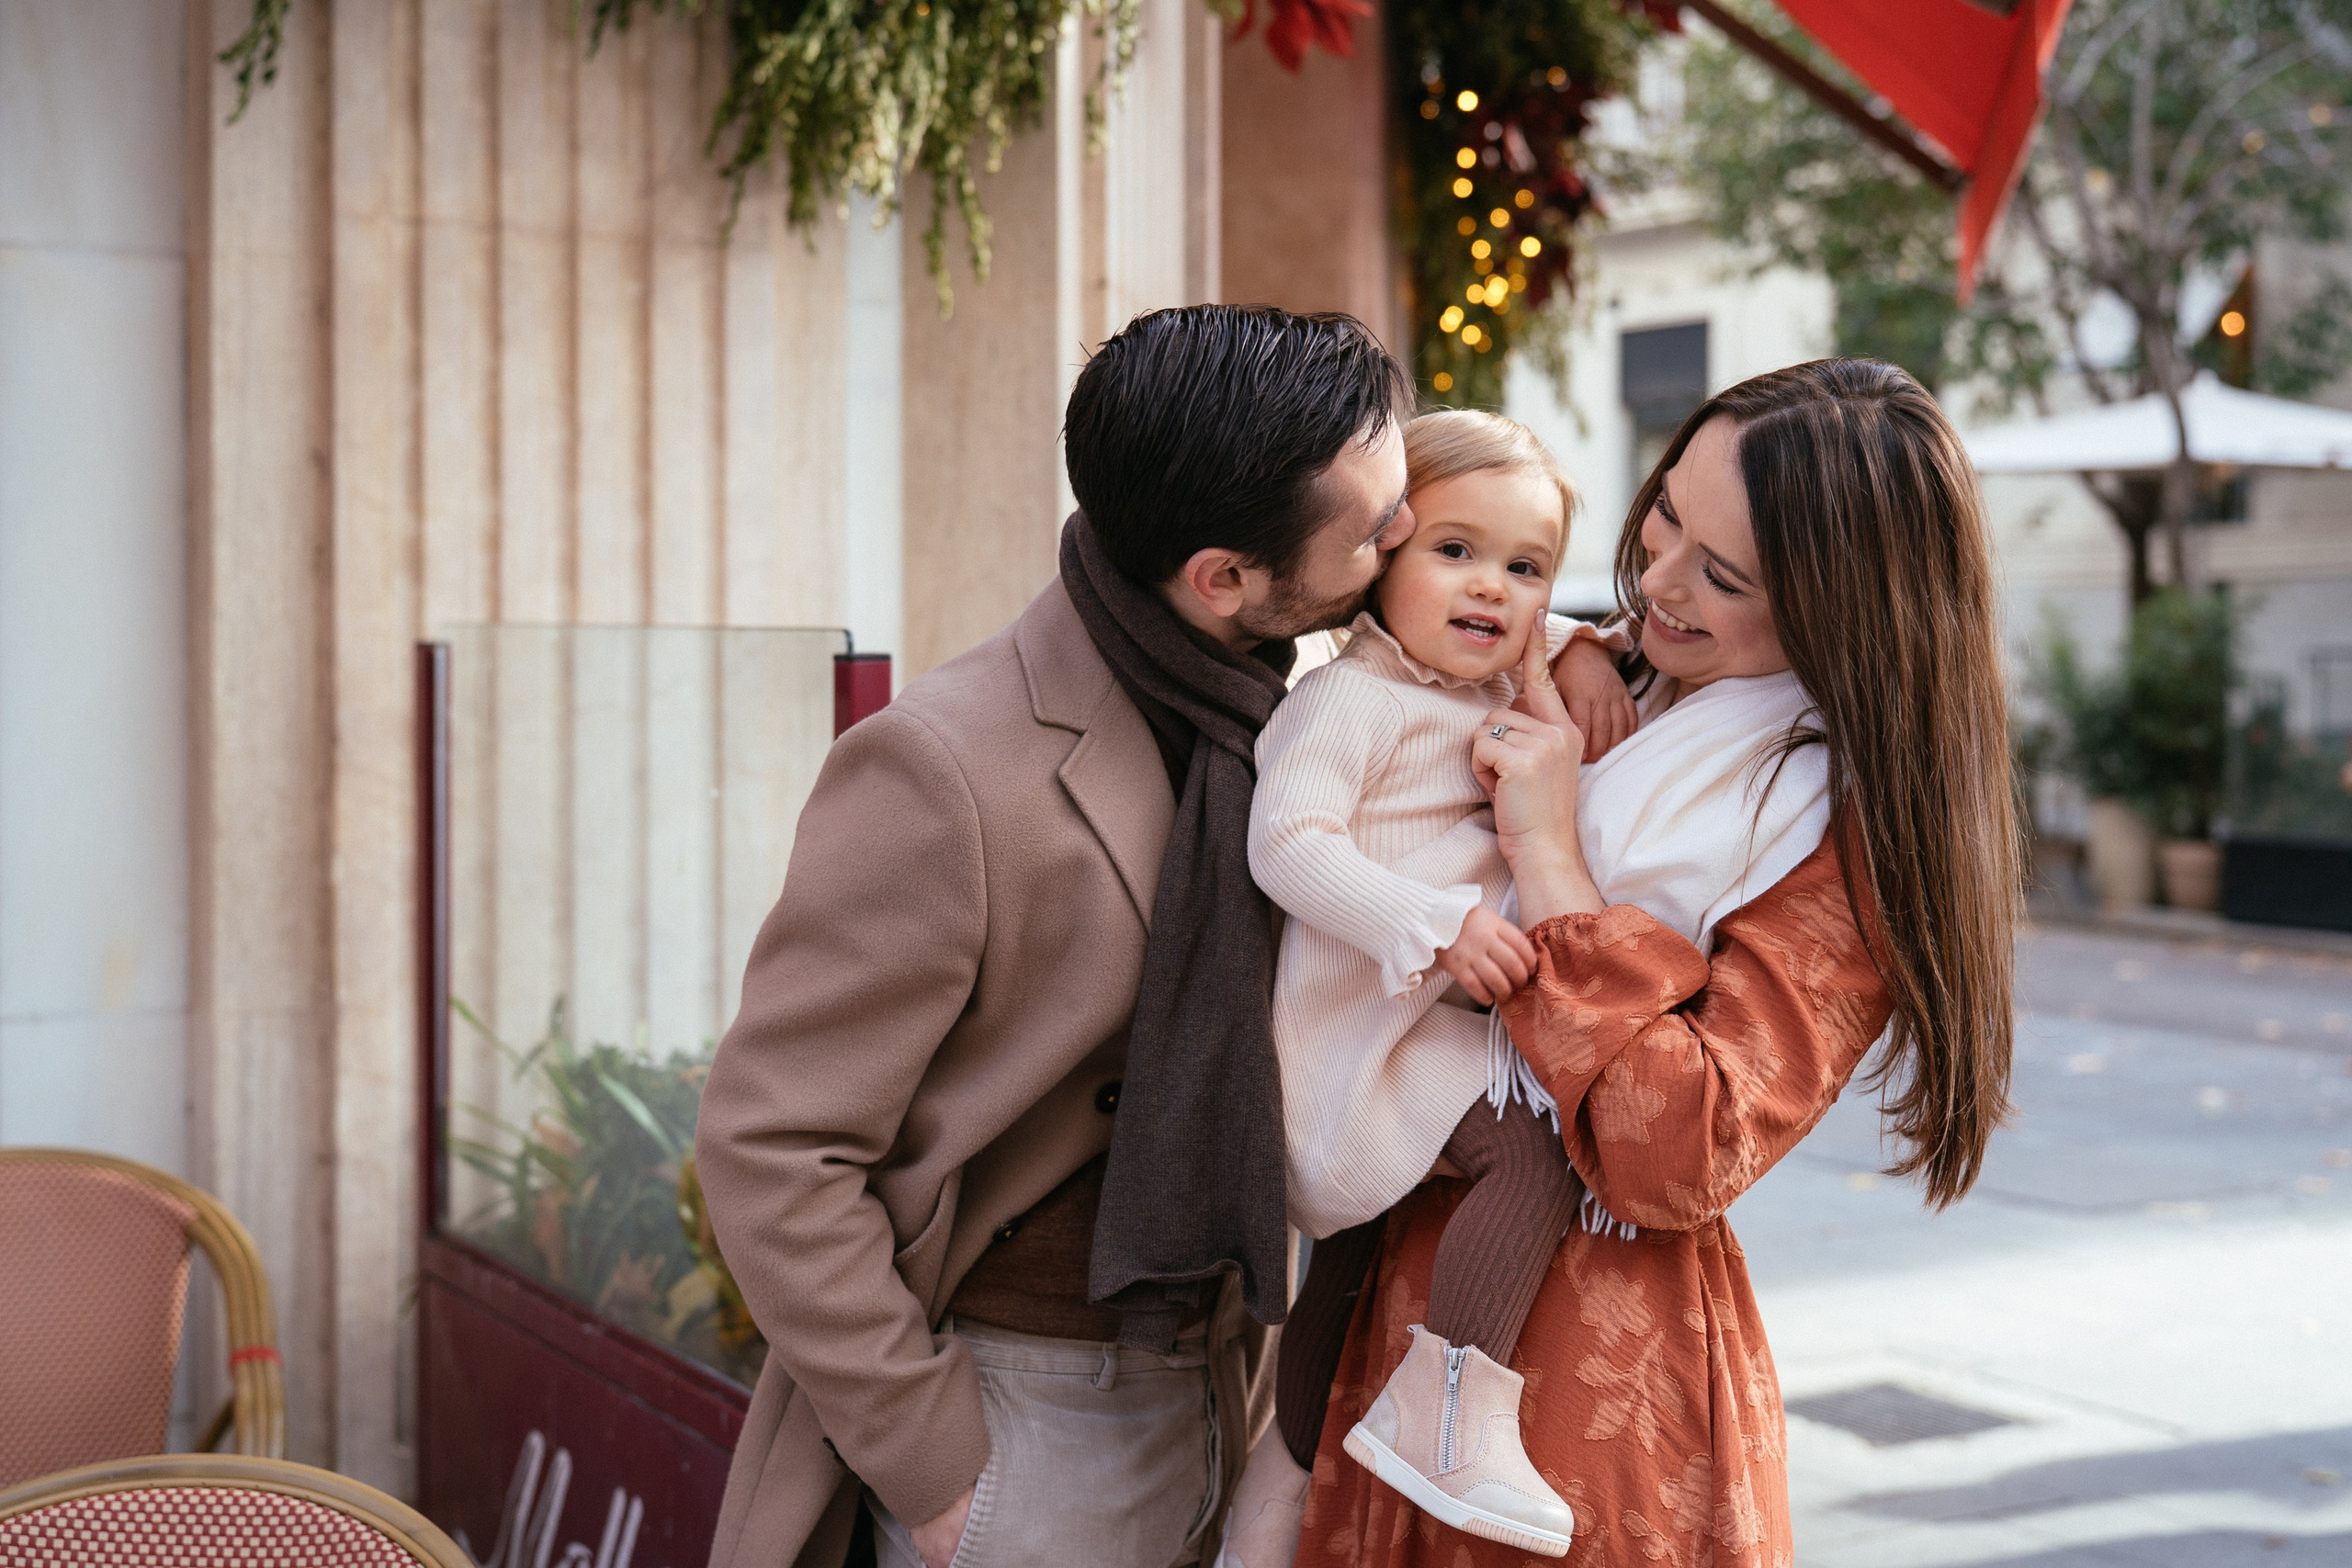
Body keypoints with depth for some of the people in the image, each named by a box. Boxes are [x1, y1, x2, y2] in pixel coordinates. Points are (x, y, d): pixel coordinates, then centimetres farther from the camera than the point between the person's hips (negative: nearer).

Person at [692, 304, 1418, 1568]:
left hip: (1201, 1406, 7)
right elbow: (767, 1145, -19)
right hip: (1015, 1411, -6)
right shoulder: (943, 774, -22)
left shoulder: (1251, 716, 1)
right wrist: (930, 1466, -16)